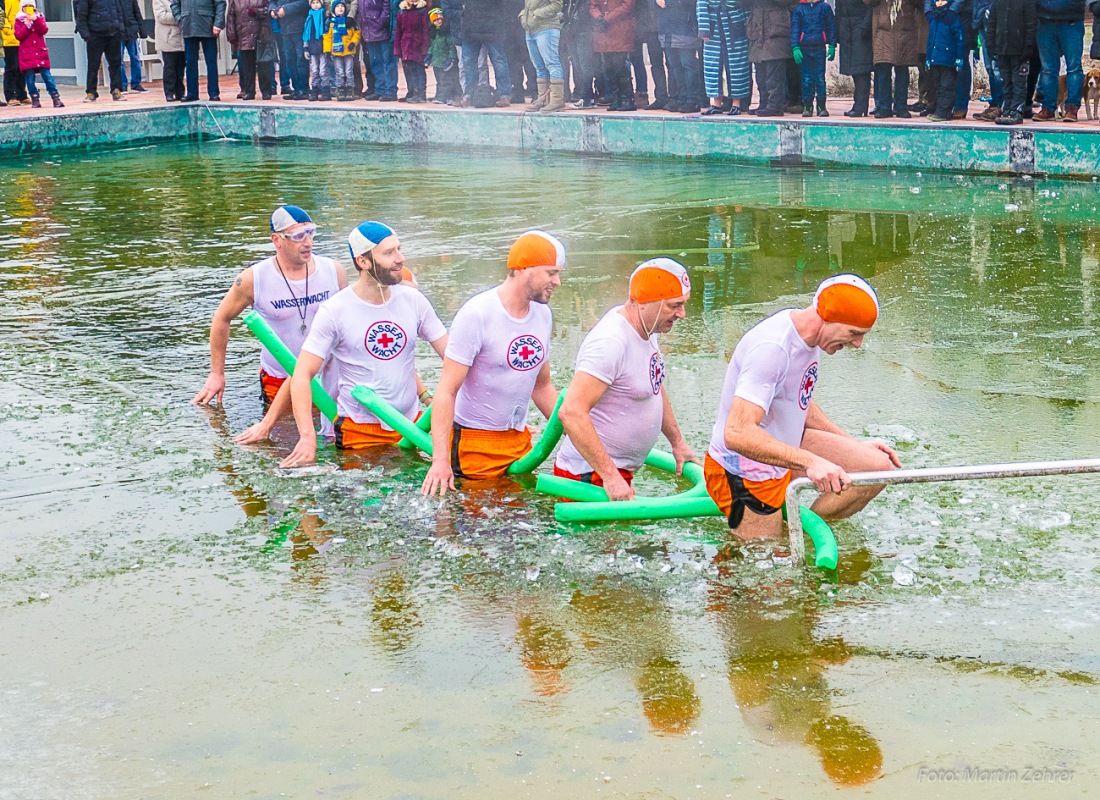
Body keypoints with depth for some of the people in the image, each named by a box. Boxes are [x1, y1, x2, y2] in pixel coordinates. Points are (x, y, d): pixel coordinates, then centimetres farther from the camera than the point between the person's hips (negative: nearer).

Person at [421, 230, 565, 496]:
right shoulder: (476, 315, -16)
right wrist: (440, 460, -26)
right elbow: (446, 391, -19)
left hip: (521, 441, 7)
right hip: (475, 442, -7)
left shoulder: (543, 315, 6)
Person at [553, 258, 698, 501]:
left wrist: (677, 442, 29)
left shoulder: (647, 327, 8)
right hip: (592, 477, -10)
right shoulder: (611, 342, -23)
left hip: (618, 472, 10)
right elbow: (571, 412, -30)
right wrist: (610, 476, -30)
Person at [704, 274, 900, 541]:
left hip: (783, 444, 9)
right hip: (746, 475, -9)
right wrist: (810, 461, -47)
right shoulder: (771, 348, -31)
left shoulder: (810, 333, -1)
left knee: (878, 467, -2)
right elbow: (737, 433, -40)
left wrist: (855, 446, 14)